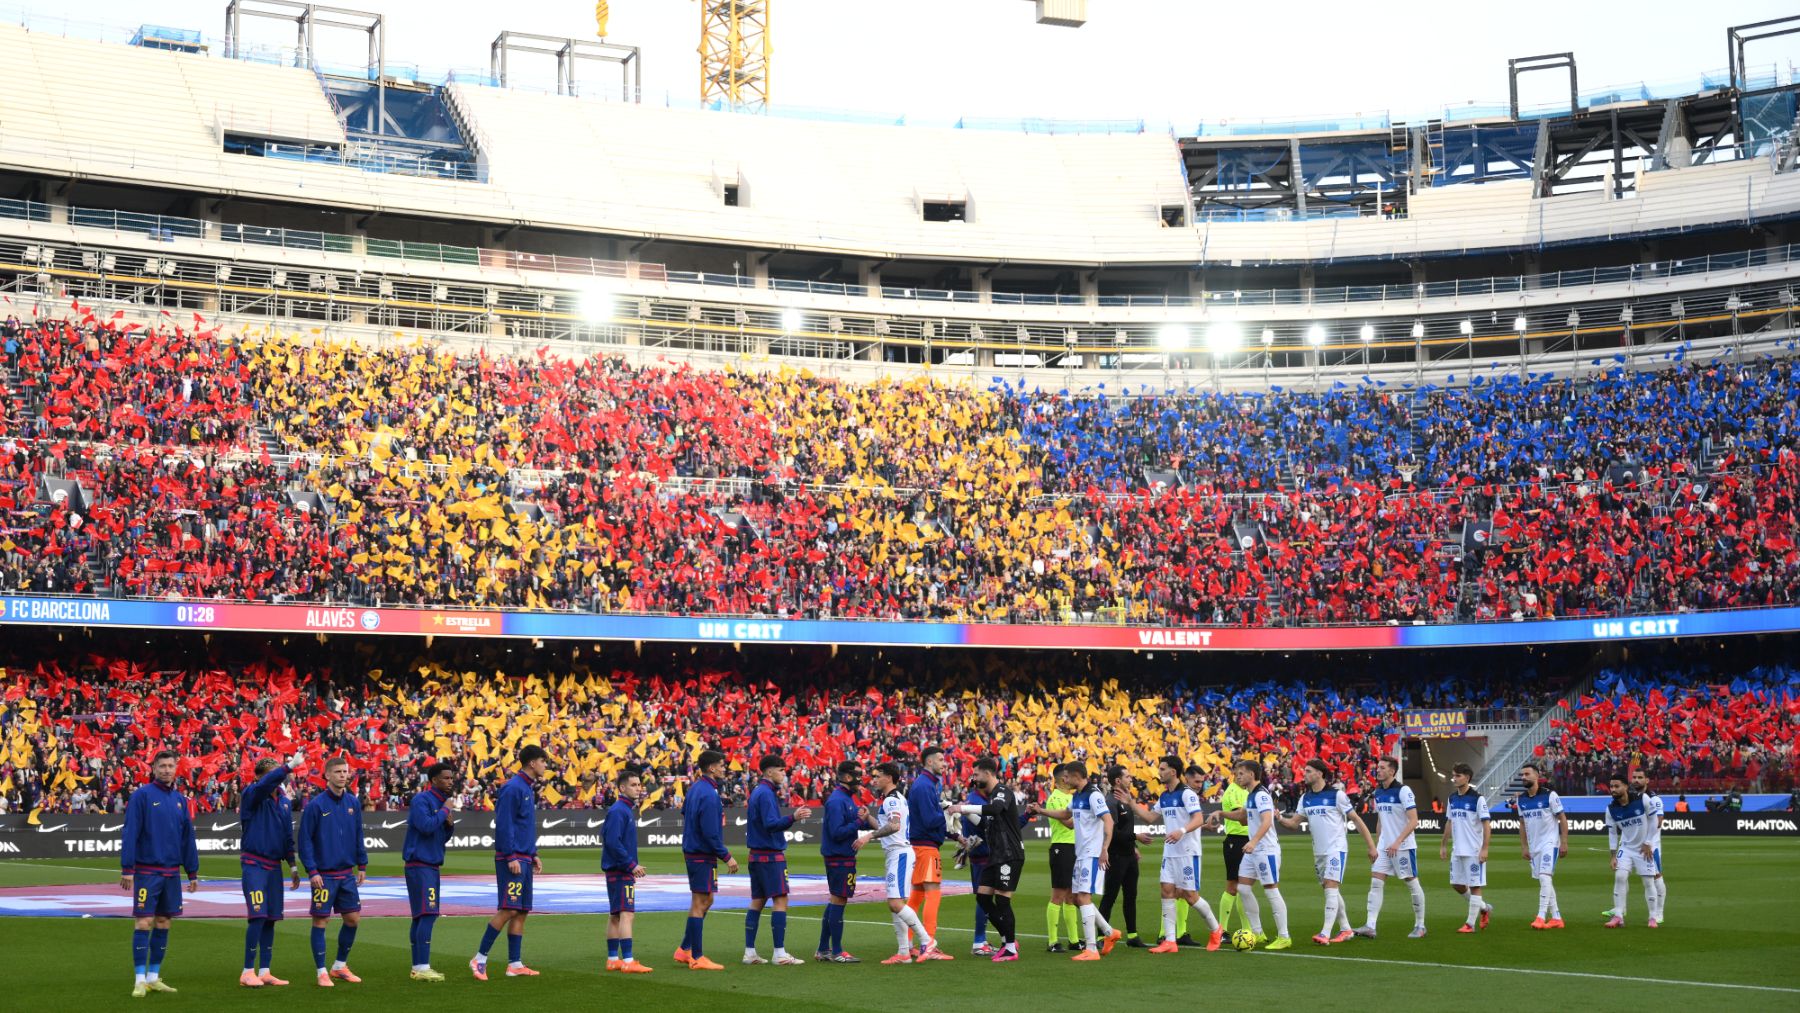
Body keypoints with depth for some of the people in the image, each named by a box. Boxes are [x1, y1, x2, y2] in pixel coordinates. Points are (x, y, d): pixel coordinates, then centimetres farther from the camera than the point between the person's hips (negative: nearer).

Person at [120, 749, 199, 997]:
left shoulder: (180, 799, 10)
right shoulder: (142, 795, -6)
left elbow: (188, 837, 14)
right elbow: (130, 834, -10)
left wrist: (193, 872, 13)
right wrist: (126, 869, -15)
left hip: (171, 872, 6)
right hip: (147, 871, -6)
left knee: (163, 923, 8)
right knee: (144, 922, -7)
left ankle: (154, 977, 16)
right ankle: (140, 980, -3)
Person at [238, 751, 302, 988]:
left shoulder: (284, 800, 12)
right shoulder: (252, 795, -7)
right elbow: (266, 784, -31)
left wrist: (293, 865, 18)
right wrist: (290, 766, -42)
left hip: (274, 866, 6)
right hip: (253, 864, -6)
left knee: (271, 919, 7)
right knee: (258, 917, -12)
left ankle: (264, 971, 14)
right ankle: (248, 972, -6)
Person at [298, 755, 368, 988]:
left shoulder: (353, 803, 6)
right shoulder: (315, 805, -10)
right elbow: (305, 840, -9)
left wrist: (362, 865, 10)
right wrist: (312, 871, -14)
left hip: (347, 874, 5)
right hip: (324, 875, -5)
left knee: (353, 918, 8)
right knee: (320, 921, -1)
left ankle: (340, 966, 23)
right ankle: (322, 972, 8)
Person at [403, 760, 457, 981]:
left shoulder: (440, 802, 17)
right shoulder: (421, 800, -10)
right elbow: (426, 825, -25)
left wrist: (450, 825, 2)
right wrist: (445, 810, -13)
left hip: (432, 867, 9)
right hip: (419, 865, -9)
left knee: (421, 917, 11)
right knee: (427, 915, -15)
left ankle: (418, 967, 14)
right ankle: (422, 968, -16)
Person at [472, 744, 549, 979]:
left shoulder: (529, 789, 18)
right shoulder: (512, 788, -11)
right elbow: (504, 825, -16)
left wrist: (533, 855, 20)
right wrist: (511, 857, -19)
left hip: (524, 860, 10)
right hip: (511, 859, -9)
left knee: (521, 912, 7)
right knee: (509, 909, -13)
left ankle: (515, 964, 9)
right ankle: (480, 958, -6)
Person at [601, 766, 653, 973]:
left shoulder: (627, 810, 16)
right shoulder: (618, 811, -15)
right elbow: (613, 842, -22)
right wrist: (632, 865, -18)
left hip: (623, 871, 10)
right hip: (620, 871, -10)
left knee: (615, 915, 13)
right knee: (626, 914, -13)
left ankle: (613, 959, 19)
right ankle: (627, 961, -17)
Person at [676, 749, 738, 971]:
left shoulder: (695, 788, 10)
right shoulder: (709, 794, -20)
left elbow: (685, 812, 21)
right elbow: (710, 832, -22)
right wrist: (727, 856, -16)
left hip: (691, 851, 10)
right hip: (703, 856, -10)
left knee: (704, 901, 18)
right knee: (700, 903, -3)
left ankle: (685, 950, 22)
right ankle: (697, 958, 2)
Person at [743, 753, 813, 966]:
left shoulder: (757, 791, 15)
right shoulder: (766, 793, -14)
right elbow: (771, 824, -24)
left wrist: (780, 795, 20)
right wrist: (793, 817, -37)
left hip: (757, 854, 10)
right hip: (771, 855, -10)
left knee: (757, 902, 10)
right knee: (781, 900, -9)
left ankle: (749, 952, 11)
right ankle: (780, 954, -12)